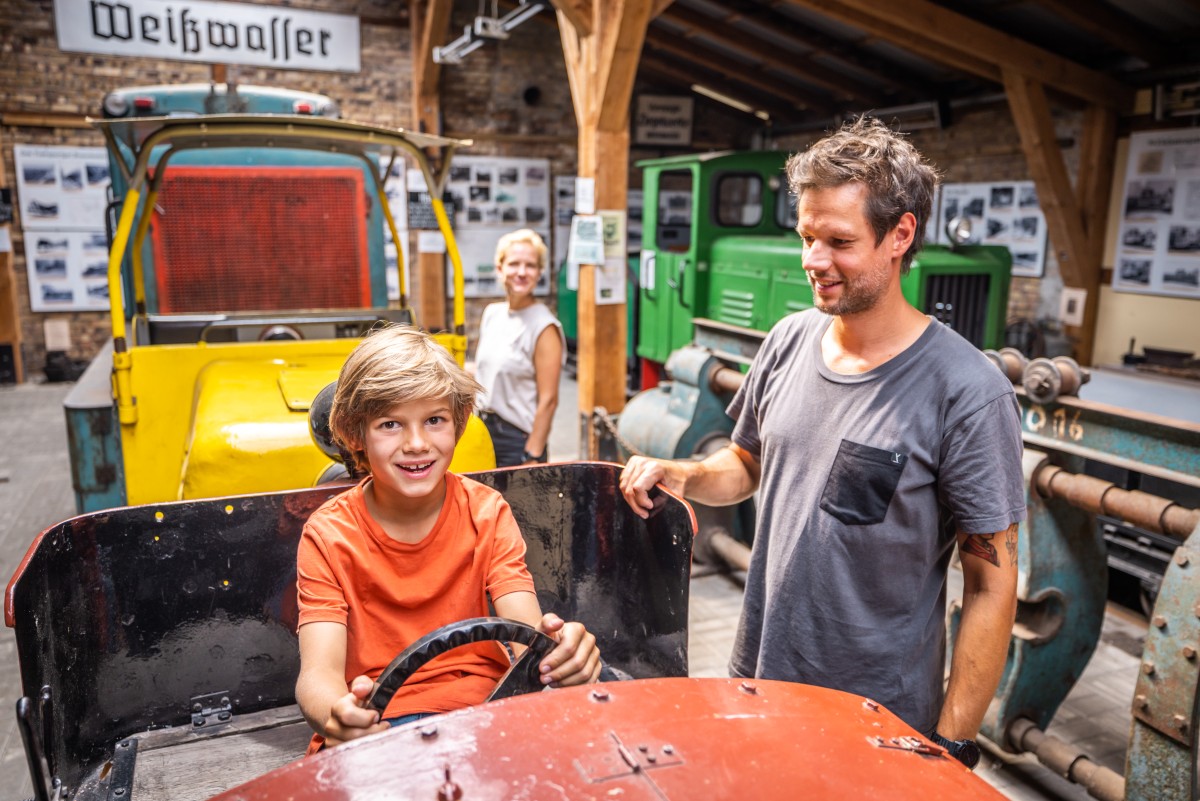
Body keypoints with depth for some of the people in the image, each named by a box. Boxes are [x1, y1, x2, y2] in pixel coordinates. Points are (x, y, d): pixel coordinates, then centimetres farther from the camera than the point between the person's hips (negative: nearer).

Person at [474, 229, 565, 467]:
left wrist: (532, 457, -17)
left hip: (518, 439, -6)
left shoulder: (544, 327, -14)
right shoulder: (492, 313, 7)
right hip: (483, 430, 6)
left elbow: (548, 400, -16)